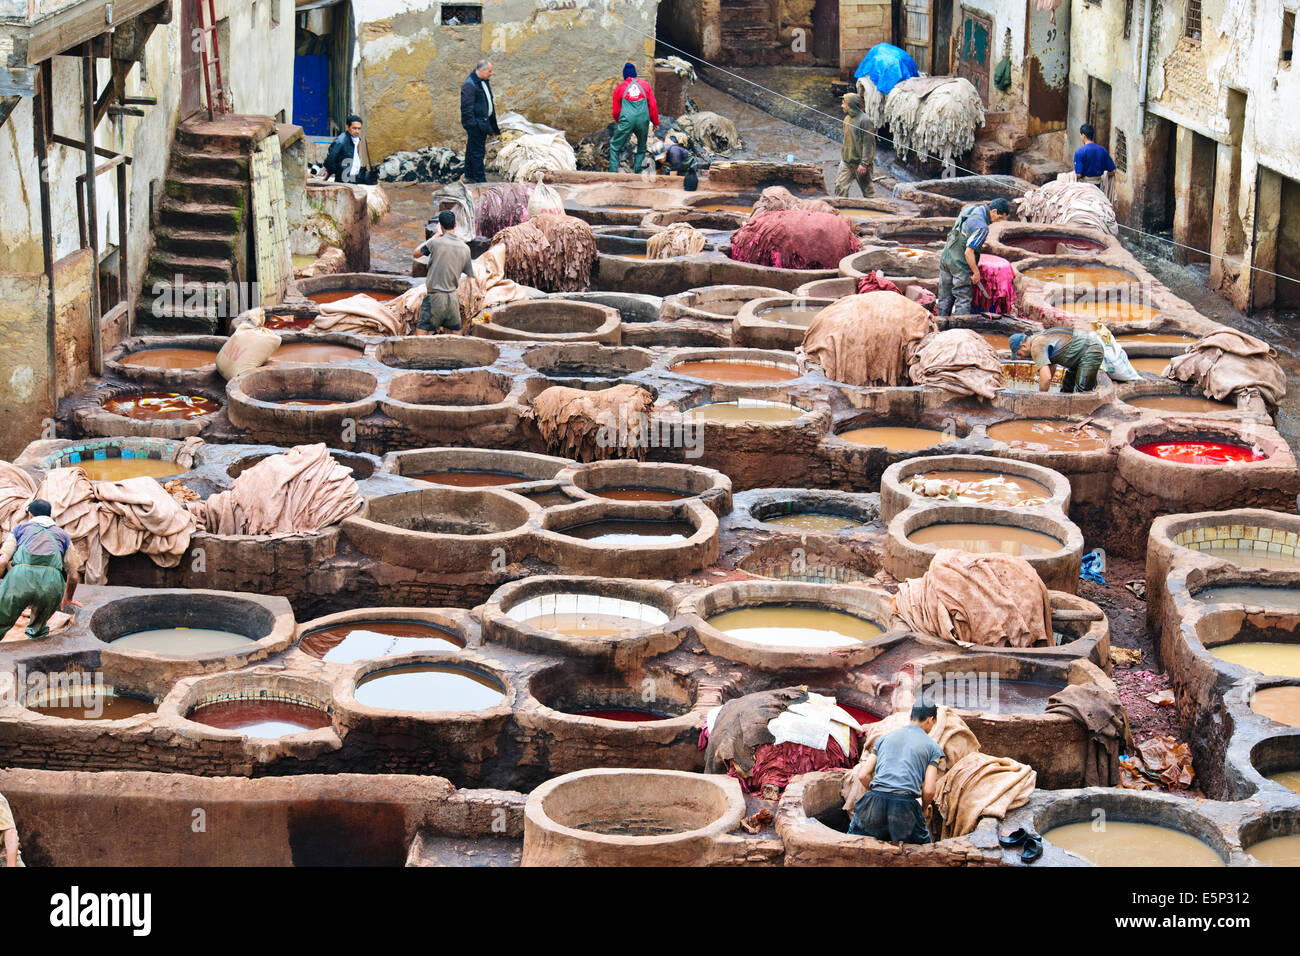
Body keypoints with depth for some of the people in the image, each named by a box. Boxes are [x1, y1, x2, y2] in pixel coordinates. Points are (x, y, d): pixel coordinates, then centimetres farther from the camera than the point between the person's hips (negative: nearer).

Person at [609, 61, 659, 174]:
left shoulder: (619, 88, 11)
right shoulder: (645, 85, 13)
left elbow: (616, 111, 17)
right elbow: (653, 106, 13)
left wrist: (619, 122, 35)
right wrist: (655, 122, 23)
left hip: (626, 120, -1)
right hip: (643, 121, 2)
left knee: (615, 146, 9)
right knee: (642, 148, 20)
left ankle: (613, 172, -3)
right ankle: (637, 171, 10)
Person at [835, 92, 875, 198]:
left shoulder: (864, 120, -17)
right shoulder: (847, 118, 8)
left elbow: (868, 143, -18)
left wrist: (864, 163, -21)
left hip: (859, 162, -8)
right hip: (846, 161, 8)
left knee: (867, 189, 7)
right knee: (840, 187, 3)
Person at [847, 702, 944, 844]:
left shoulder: (884, 738, 20)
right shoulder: (932, 746, 10)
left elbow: (863, 775, 14)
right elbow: (929, 790, 2)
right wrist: (924, 809, 22)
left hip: (875, 802, 2)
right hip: (906, 805, -2)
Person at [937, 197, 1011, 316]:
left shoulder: (969, 209, 5)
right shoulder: (982, 227, -23)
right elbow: (968, 252, -24)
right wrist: (976, 272, -13)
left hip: (945, 258, 9)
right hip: (959, 265, -9)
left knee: (945, 298, 15)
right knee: (963, 299, 1)